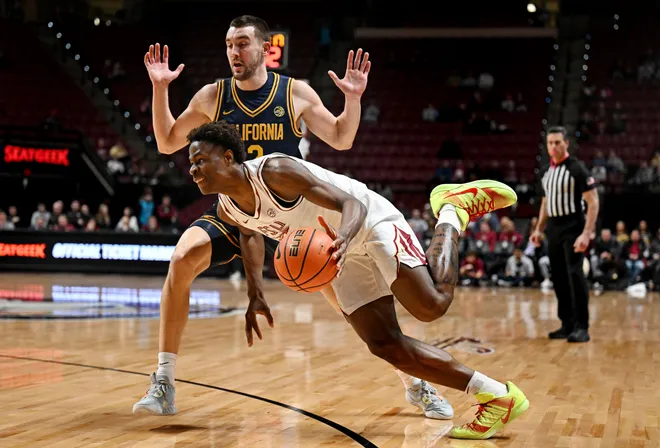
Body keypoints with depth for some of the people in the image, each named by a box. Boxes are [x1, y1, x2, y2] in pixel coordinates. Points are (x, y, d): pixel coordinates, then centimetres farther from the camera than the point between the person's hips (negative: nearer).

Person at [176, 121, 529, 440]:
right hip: (345, 257, 7)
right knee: (386, 346, -6)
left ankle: (453, 210, 5)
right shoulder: (227, 209, -5)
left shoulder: (275, 171, -29)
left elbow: (351, 204, -30)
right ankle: (497, 396, -1)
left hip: (373, 223, -7)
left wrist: (343, 237, -52)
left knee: (432, 305, -23)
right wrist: (255, 295, 11)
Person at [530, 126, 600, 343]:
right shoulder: (547, 171, 11)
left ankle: (582, 327, -9)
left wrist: (587, 233, -22)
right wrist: (539, 229, 14)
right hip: (554, 229, 7)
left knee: (575, 275, -12)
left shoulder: (576, 168, -10)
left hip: (573, 228, -7)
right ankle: (568, 325, 15)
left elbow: (593, 202, -14)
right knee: (559, 278, 8)